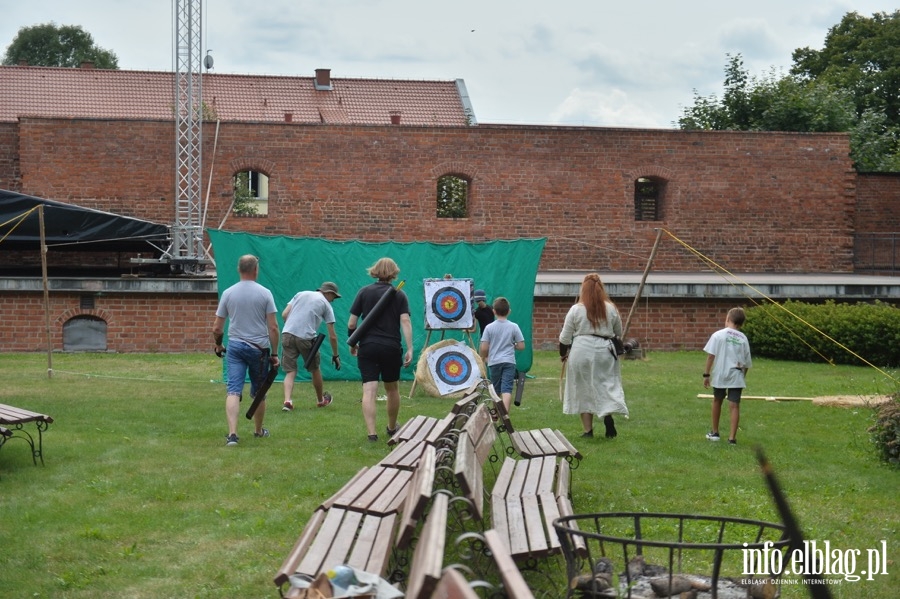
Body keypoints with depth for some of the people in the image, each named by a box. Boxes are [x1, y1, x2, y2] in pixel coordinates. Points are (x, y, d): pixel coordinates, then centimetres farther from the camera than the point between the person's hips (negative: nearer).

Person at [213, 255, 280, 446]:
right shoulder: (265, 293, -5)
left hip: (235, 346, 1)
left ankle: (232, 433, -20)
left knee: (233, 391, -5)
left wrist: (218, 345, 21)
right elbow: (273, 327, -7)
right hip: (259, 348, 0)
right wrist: (274, 353, 1)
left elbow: (217, 328, 2)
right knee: (259, 393, 15)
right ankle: (258, 431, 30)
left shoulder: (228, 293, 0)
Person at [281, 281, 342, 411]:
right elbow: (332, 336, 8)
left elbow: (284, 315, 11)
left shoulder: (301, 294, 20)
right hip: (306, 337, -3)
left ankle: (287, 400, -15)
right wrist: (335, 355, 17)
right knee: (315, 369, 17)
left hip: (287, 334, 3)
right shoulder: (326, 305, 10)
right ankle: (320, 400, 34)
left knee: (290, 371, 6)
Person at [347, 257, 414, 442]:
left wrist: (352, 343, 17)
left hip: (367, 347, -1)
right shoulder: (399, 295, 3)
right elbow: (405, 322, -9)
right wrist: (410, 349, -11)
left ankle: (371, 432, -18)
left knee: (369, 390, -6)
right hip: (391, 348, 1)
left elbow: (351, 324, 1)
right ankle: (392, 428, 35)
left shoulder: (364, 292, 4)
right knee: (392, 389, 19)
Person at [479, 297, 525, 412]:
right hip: (509, 362, -1)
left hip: (494, 362, 1)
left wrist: (483, 358, 13)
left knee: (496, 390, 15)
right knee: (507, 389, -8)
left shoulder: (489, 327, -4)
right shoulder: (514, 327, -3)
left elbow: (483, 348, -6)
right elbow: (521, 346, -3)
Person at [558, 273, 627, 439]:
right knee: (607, 385, 9)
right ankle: (608, 414, -18)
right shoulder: (611, 308, 1)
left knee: (584, 391, 7)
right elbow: (619, 333, 13)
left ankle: (588, 430, 9)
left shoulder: (576, 309, -5)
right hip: (605, 351, 1)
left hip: (581, 352, -1)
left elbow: (565, 336, -1)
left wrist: (563, 353, 16)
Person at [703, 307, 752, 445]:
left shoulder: (718, 335, -3)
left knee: (717, 401, 19)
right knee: (734, 405, 0)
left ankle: (714, 432, 30)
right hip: (736, 376, 1)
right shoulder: (743, 338, 5)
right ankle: (732, 437, -6)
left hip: (719, 375, -1)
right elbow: (747, 362, 8)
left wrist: (707, 374, -3)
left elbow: (711, 355, -8)